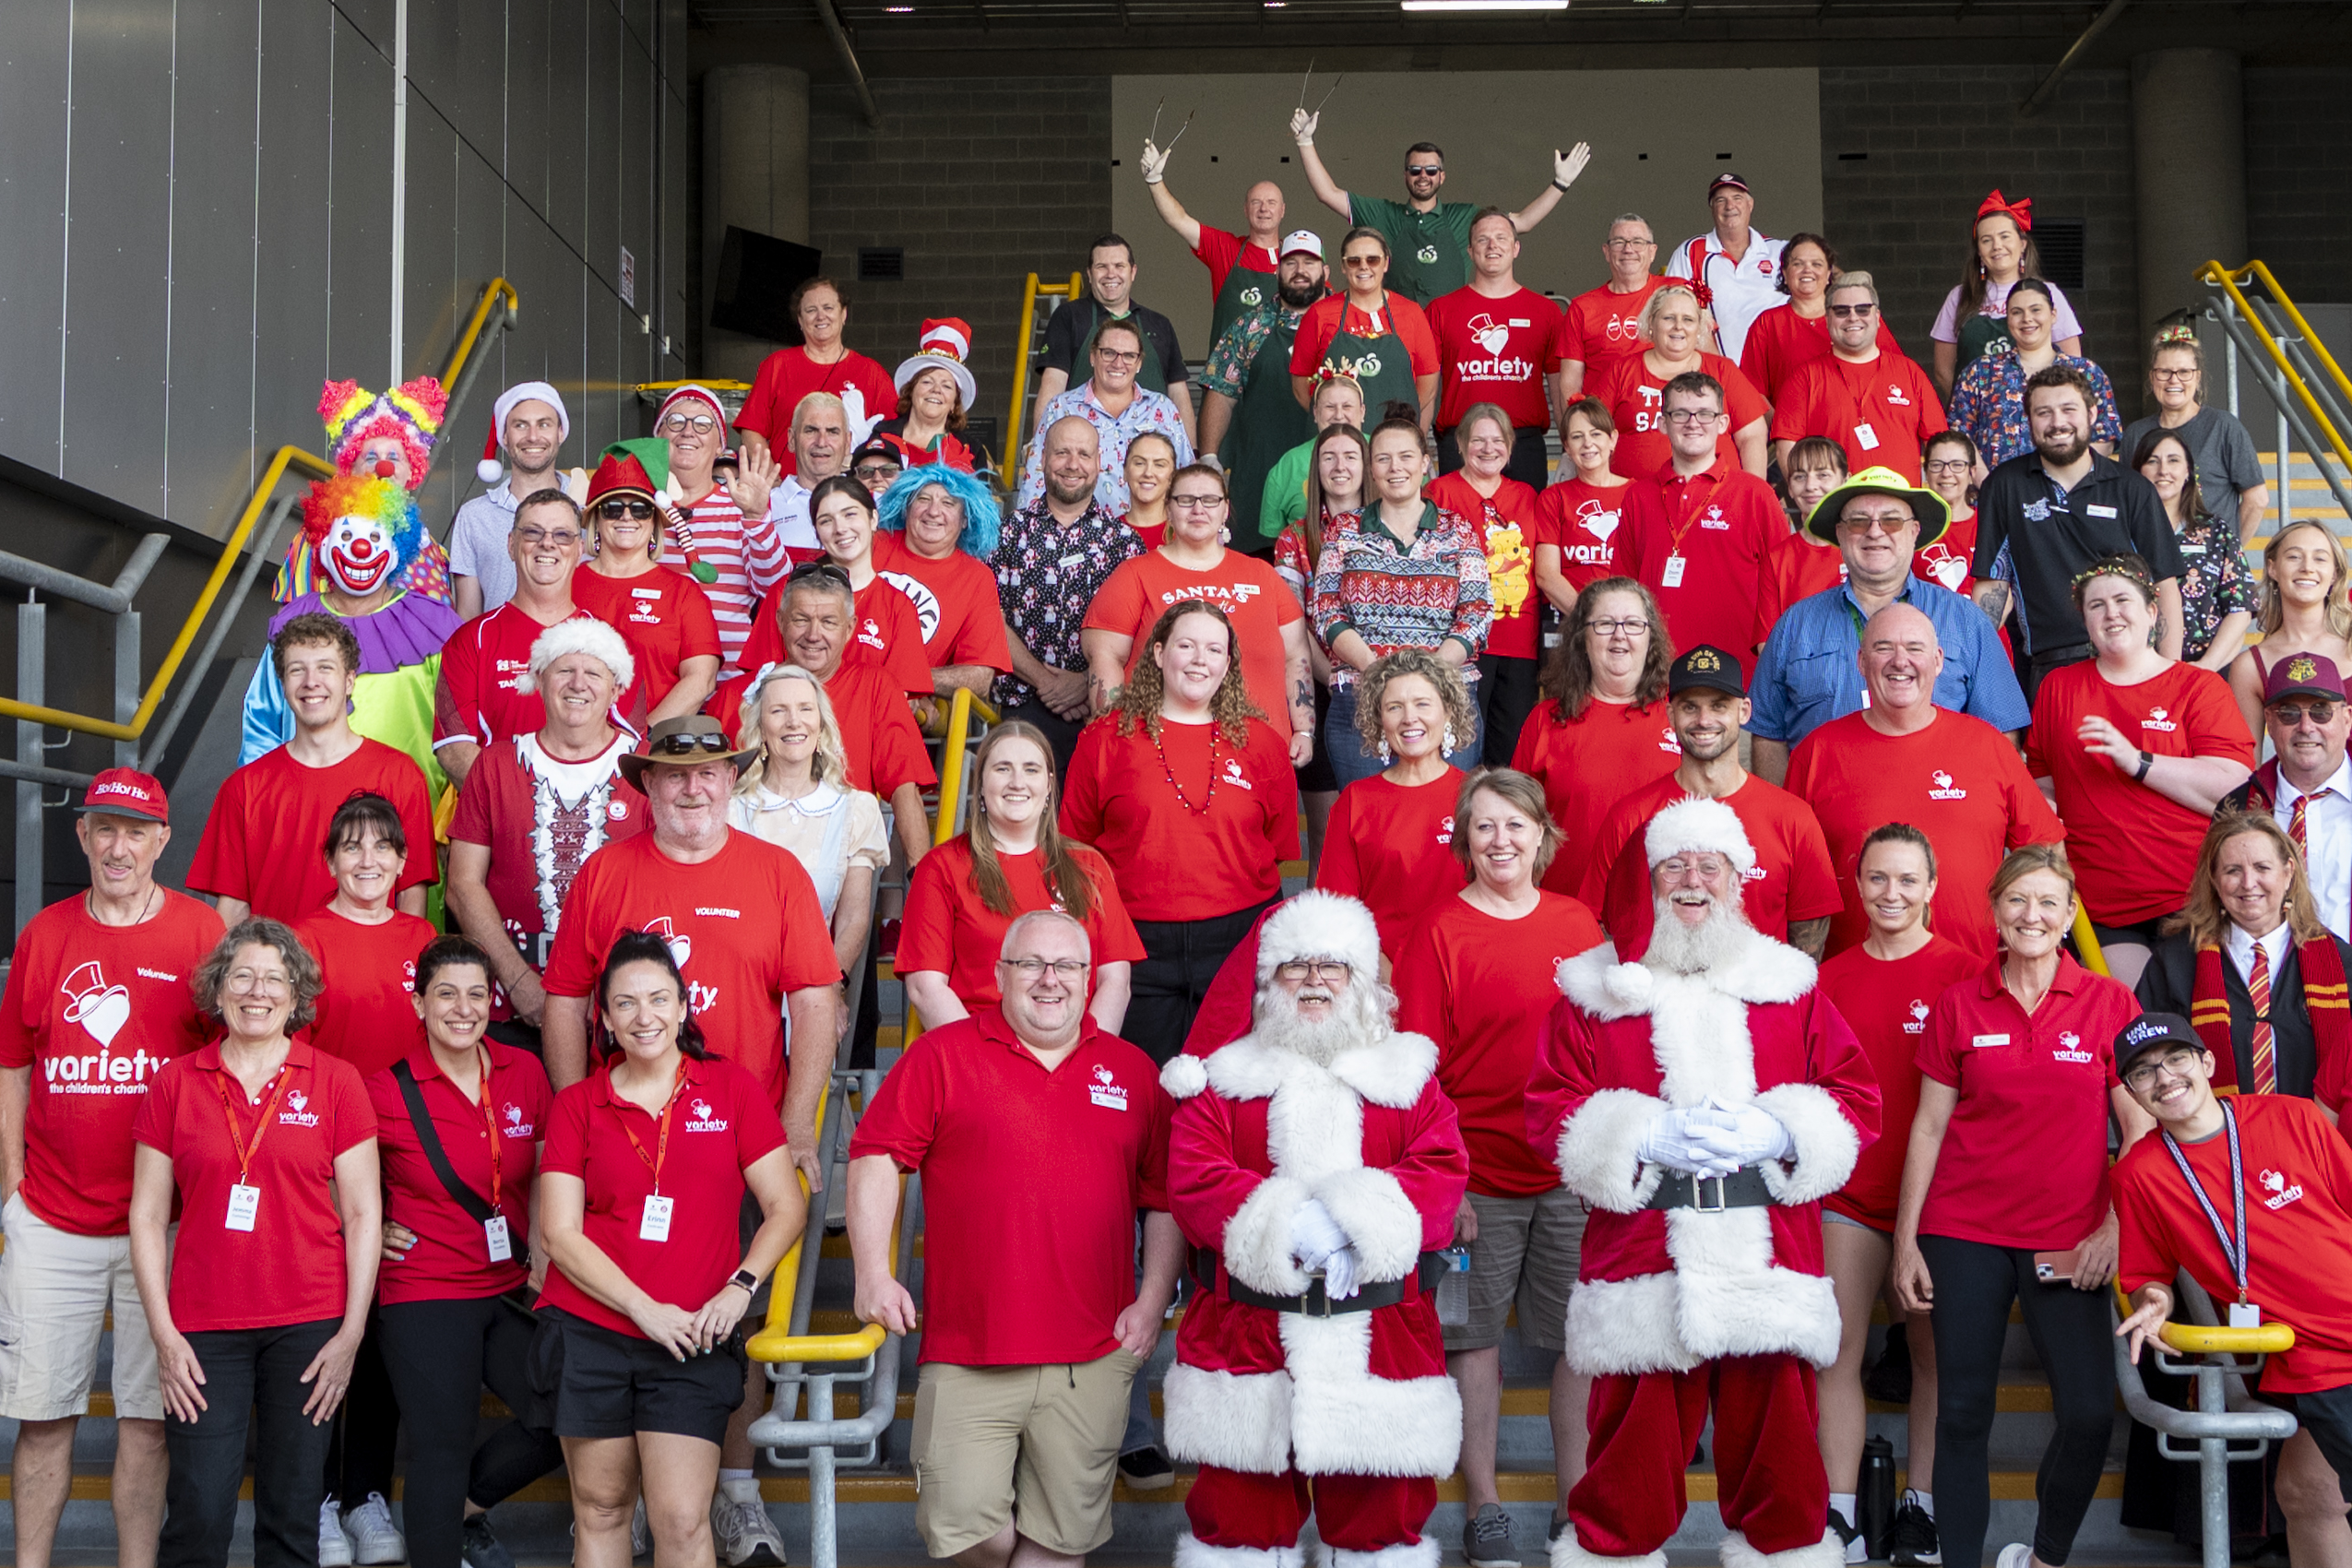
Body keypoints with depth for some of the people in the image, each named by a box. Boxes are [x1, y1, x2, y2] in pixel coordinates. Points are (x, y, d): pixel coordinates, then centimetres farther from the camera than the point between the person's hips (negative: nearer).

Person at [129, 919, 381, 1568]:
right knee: (198, 1515, -5)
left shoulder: (335, 1083, 4)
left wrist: (351, 1332, -3)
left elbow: (363, 1215, 4)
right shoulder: (175, 1083, 6)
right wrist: (164, 1333, -1)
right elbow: (146, 1218, 7)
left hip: (308, 1327, 0)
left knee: (293, 1514, 4)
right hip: (203, 1330, 0)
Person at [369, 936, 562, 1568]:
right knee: (442, 1448, -2)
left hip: (511, 1288, 5)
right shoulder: (386, 1090, -9)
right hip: (424, 1296, -5)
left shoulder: (524, 1072, 2)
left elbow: (547, 1176, 15)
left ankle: (463, 1505, 23)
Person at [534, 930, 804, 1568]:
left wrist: (740, 1286, -12)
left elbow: (786, 1207, 3)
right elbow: (560, 1233, -1)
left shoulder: (732, 1088, 4)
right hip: (587, 1330, 1)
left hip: (692, 1339, -1)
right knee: (601, 1506, 7)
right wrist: (644, 1307, -11)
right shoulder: (577, 1104, 5)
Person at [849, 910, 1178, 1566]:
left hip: (1092, 1360, 2)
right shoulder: (942, 1054, 4)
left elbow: (1166, 1198, 14)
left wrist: (1152, 1302, 5)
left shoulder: (1133, 1071, 11)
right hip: (967, 1355, -2)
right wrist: (873, 1272, -5)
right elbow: (876, 1156, 2)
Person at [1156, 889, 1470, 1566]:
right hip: (1245, 1337, 0)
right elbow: (1193, 1181, -5)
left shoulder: (1408, 1075, 11)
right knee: (1239, 1509, 6)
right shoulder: (1222, 1079, 8)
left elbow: (1442, 1173, -3)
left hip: (1378, 1341, 1)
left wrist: (1362, 1223, -20)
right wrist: (1287, 1227, -20)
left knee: (1382, 1510, 7)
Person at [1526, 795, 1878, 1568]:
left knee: (1779, 1455, 5)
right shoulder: (1597, 992, 9)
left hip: (1770, 1271, 2)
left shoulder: (1791, 986, 14)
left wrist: (1779, 1133, -8)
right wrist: (1645, 1137, -11)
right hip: (1643, 1272, -1)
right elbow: (1550, 1111, 3)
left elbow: (1858, 1099, 9)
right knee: (1632, 1465, 1)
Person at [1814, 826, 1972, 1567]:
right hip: (1850, 1192, 2)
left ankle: (1920, 1508, 15)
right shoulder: (1831, 977, 8)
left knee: (1933, 1350, 5)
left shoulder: (1964, 972, -1)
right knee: (1837, 1347, -1)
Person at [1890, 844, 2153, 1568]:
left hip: (2069, 1241, 0)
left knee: (2090, 1411, -6)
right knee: (1962, 1412, 1)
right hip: (1965, 1234, 0)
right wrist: (1906, 1240, 2)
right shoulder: (1959, 1005, 3)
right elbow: (1929, 1126, 6)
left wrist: (2114, 1229, -5)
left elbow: (2140, 1129, 4)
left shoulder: (2109, 1004, 2)